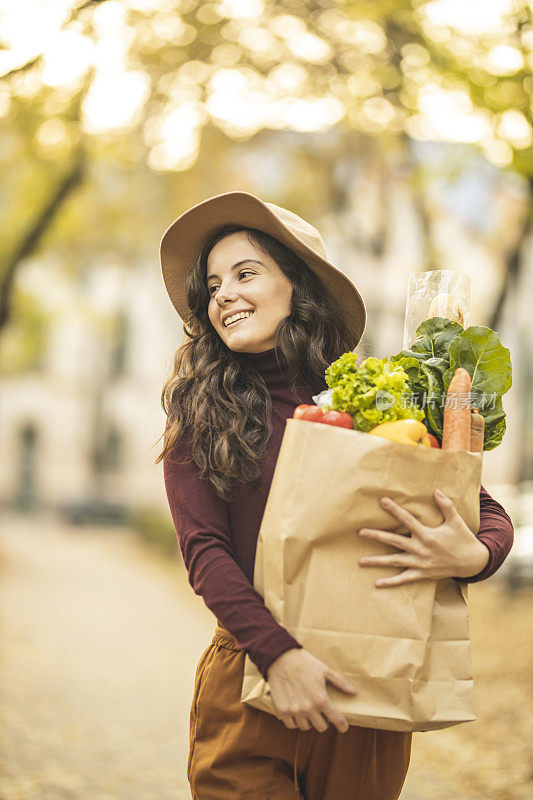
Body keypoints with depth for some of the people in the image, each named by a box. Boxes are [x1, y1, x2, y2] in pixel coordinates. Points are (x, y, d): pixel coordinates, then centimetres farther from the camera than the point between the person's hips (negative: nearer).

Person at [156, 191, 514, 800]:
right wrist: (279, 654, -23)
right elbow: (204, 550, -9)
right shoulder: (200, 412, 0)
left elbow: (492, 514, 4)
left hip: (366, 692, 1)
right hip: (248, 679, -1)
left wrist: (473, 557, -19)